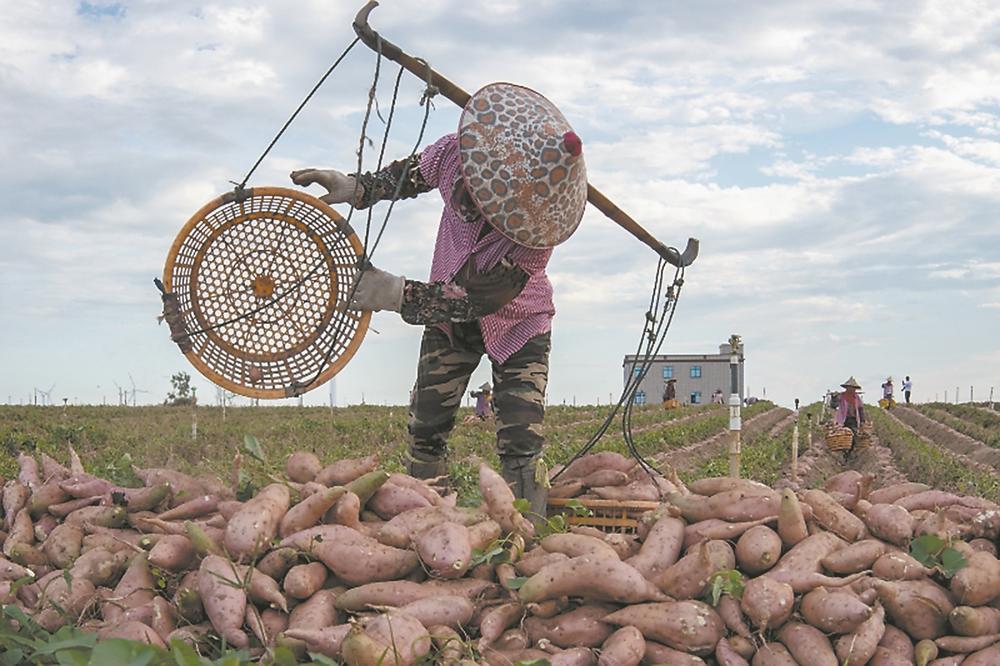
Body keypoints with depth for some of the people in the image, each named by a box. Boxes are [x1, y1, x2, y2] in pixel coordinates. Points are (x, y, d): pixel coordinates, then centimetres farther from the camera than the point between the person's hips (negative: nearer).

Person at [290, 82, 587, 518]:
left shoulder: (533, 238, -38)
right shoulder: (456, 153, -25)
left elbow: (477, 300, -31)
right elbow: (412, 174, 0)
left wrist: (398, 295, -33)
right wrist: (357, 188, -13)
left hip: (517, 324, -5)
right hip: (449, 319, 5)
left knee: (521, 447, -13)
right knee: (425, 432, 8)